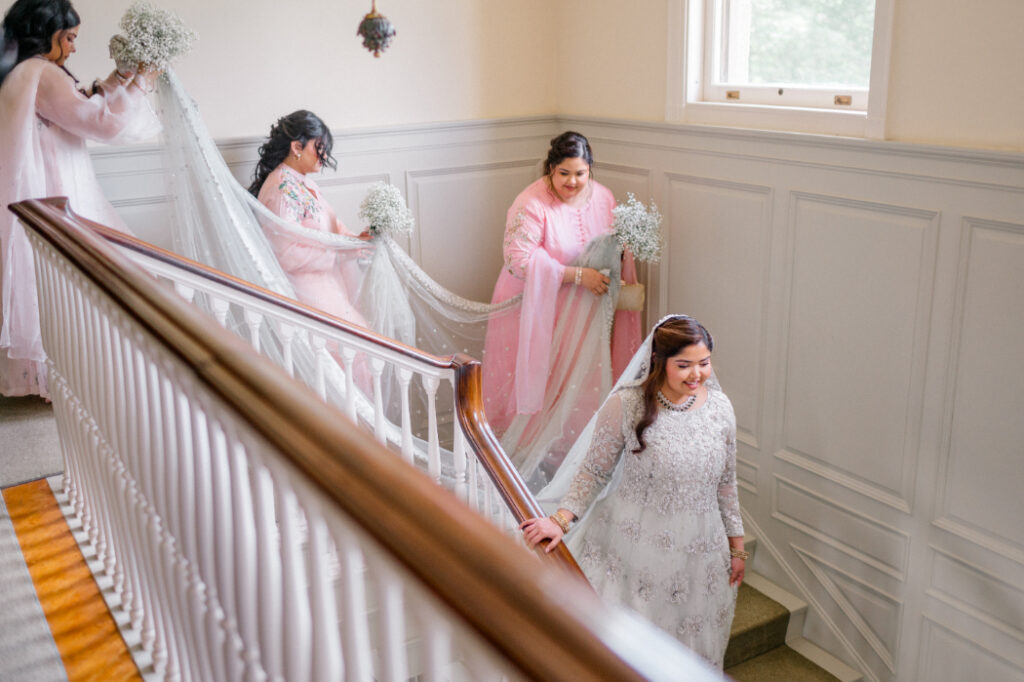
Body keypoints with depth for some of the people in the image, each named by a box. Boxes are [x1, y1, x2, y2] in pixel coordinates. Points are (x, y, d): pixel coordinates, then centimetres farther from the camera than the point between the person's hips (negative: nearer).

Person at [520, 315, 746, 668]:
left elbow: (726, 483, 8)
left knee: (690, 644, 16)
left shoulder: (720, 407, -3)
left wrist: (736, 545, 12)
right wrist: (561, 519, -18)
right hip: (635, 545, -3)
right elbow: (594, 470, -7)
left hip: (700, 552, 3)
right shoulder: (626, 404, -15)